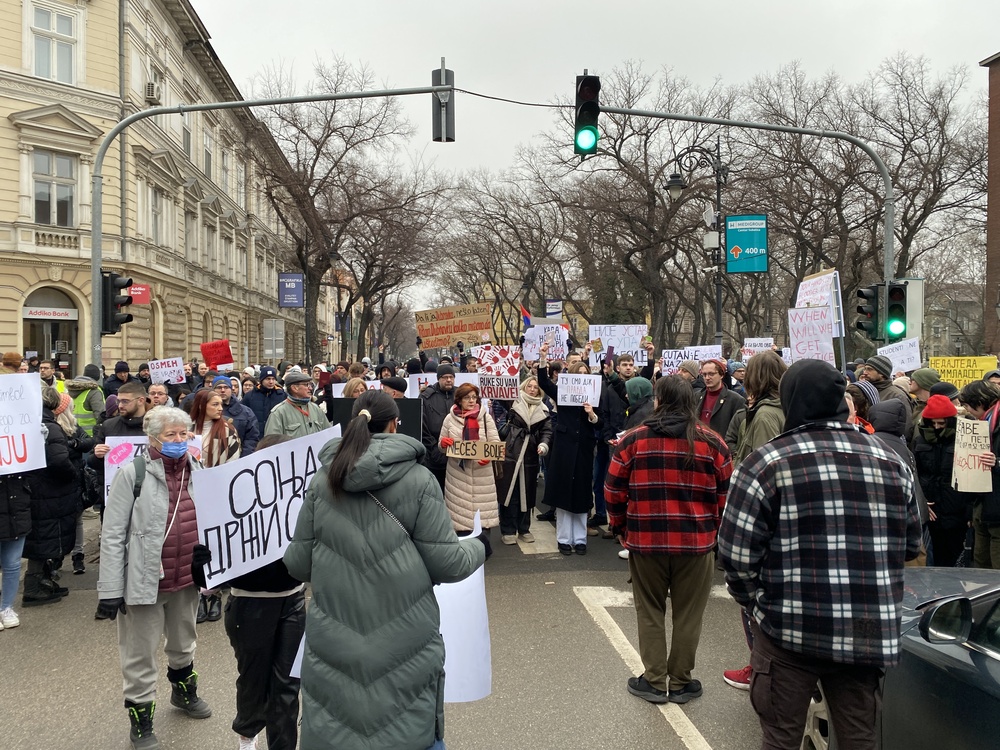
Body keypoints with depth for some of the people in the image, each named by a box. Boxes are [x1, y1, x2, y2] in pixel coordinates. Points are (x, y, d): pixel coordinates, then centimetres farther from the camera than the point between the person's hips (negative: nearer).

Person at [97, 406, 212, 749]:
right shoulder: (132, 473, -14)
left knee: (183, 643, 25)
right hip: (145, 580, -5)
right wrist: (110, 589, -14)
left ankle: (183, 691, 49)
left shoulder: (196, 469, 3)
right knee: (141, 656, 9)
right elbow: (113, 535, -13)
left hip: (187, 578, 5)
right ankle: (140, 720, 27)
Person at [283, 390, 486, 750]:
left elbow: (299, 563, 3)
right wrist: (478, 547, 13)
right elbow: (446, 564, -8)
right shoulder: (418, 480, -8)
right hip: (405, 647, -2)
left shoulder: (323, 480, 0)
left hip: (334, 643, 3)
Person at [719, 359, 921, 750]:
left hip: (790, 629, -3)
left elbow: (737, 553, -11)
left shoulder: (765, 462, -10)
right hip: (869, 633, 4)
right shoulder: (891, 461, 4)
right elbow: (910, 545, 12)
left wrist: (752, 600, 5)